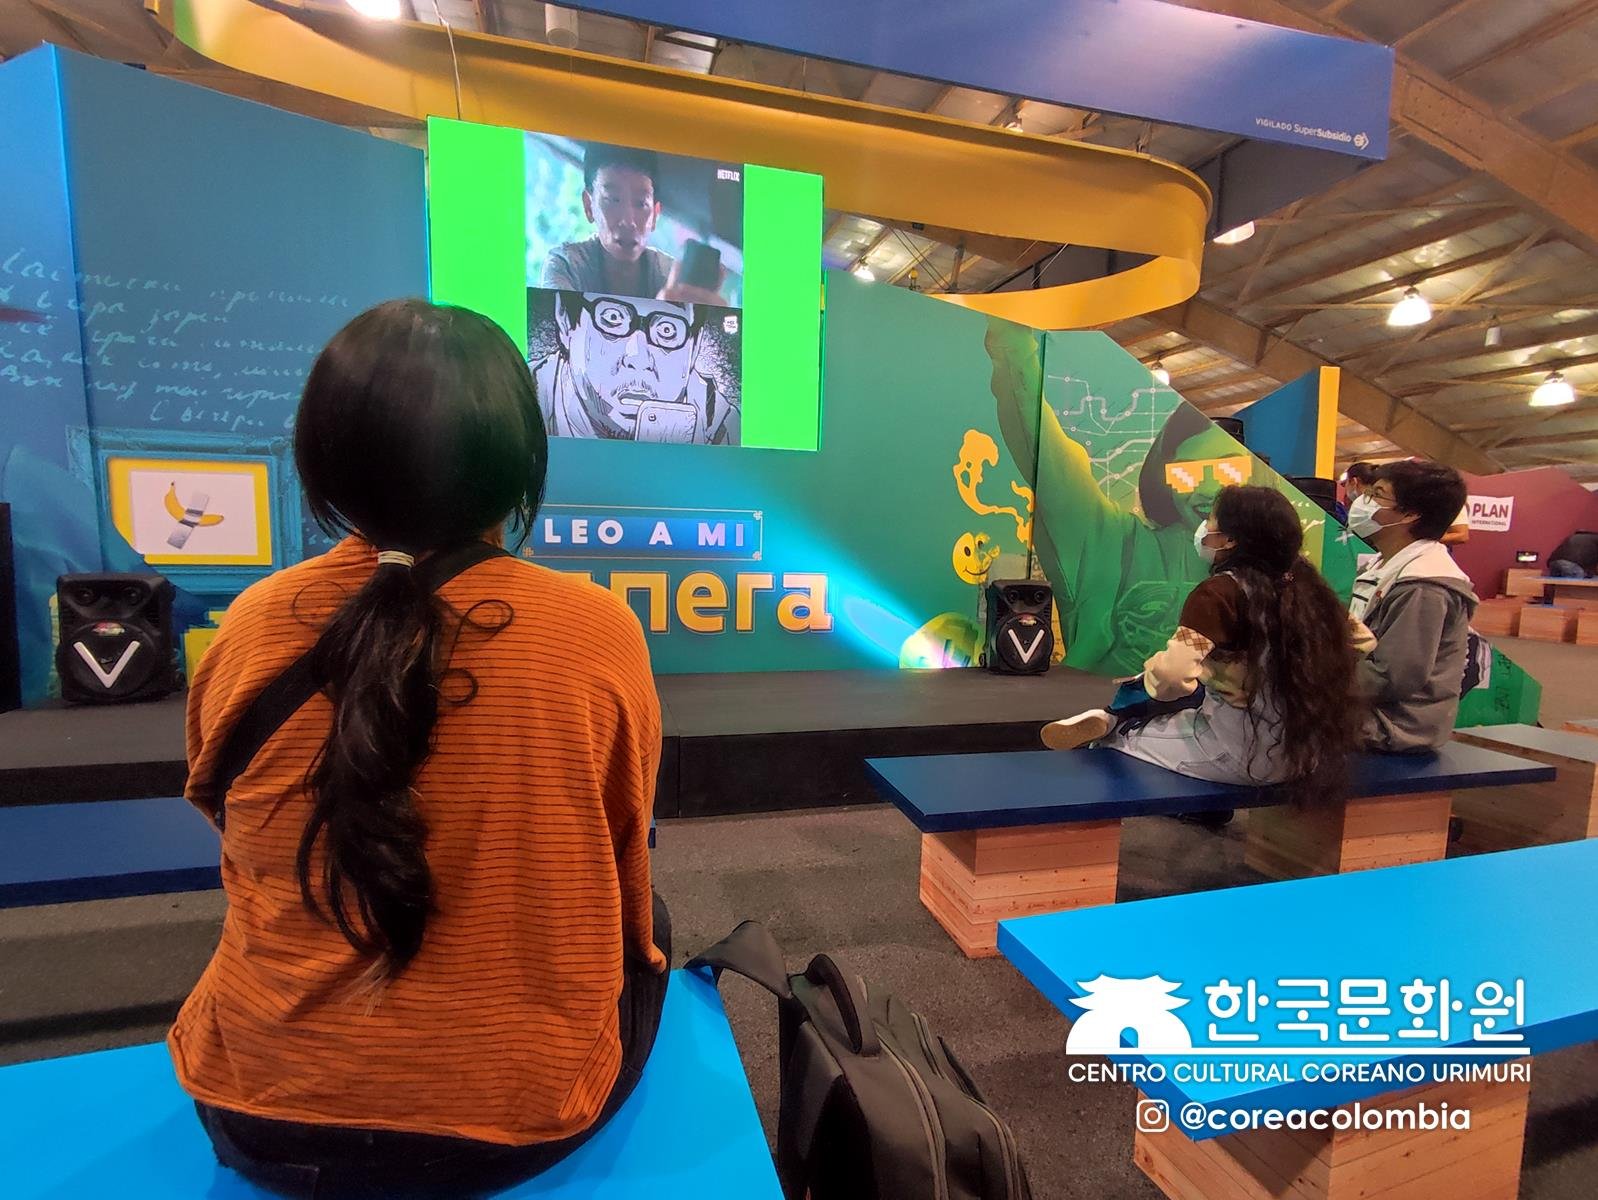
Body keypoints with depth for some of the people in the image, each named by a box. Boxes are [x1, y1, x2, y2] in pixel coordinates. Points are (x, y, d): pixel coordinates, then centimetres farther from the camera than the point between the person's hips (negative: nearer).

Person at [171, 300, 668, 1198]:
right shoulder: (597, 631, -20)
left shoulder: (250, 627, -12)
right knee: (649, 920, 26)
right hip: (523, 1114, -2)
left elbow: (252, 863, 6)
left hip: (261, 1110, 3)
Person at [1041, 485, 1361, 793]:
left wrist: (1149, 673, -6)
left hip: (1245, 752, -7)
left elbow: (1172, 675, -29)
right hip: (1304, 749, 7)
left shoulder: (1220, 591, -19)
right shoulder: (1302, 581, 2)